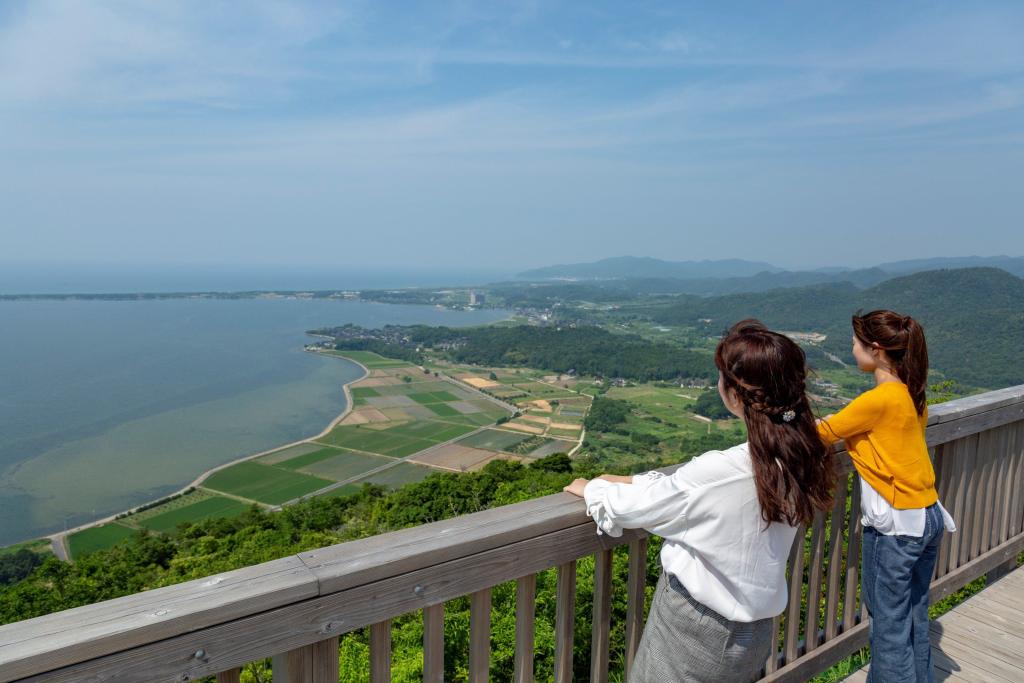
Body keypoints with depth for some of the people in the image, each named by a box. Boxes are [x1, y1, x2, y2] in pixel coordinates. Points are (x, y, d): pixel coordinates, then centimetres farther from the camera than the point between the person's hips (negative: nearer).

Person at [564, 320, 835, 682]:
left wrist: (592, 489, 5)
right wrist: (632, 481, 8)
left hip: (694, 630, -6)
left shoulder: (720, 471, -31)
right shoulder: (799, 459, -9)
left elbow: (628, 509, -14)